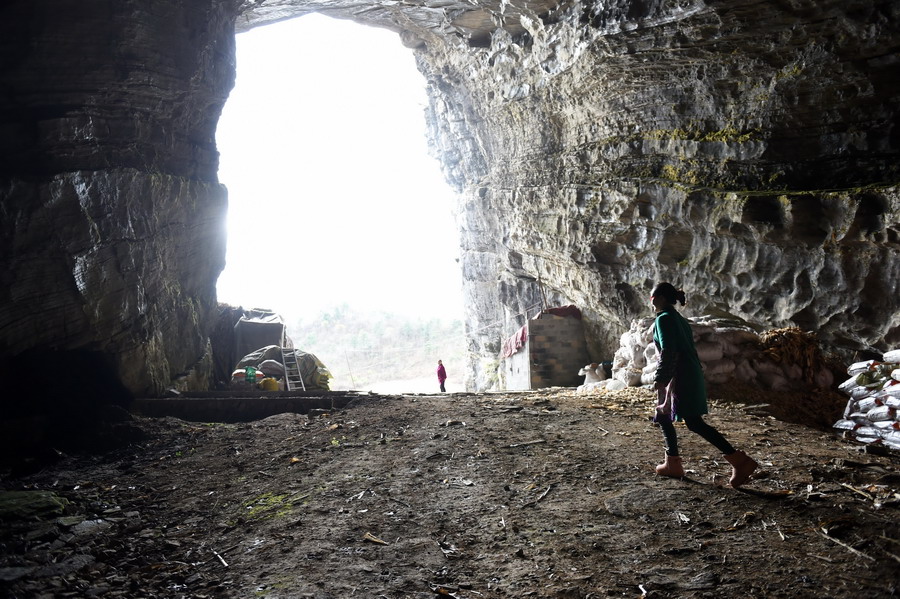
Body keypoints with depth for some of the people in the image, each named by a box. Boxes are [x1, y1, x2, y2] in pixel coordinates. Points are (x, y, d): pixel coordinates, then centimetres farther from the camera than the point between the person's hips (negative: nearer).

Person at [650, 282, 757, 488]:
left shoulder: (663, 318, -10)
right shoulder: (679, 318, 18)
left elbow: (668, 351, -19)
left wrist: (660, 379, -18)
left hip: (680, 378, -10)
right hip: (690, 374, 10)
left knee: (694, 423, -10)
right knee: (662, 417, 17)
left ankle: (739, 461, -12)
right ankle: (672, 464, 21)